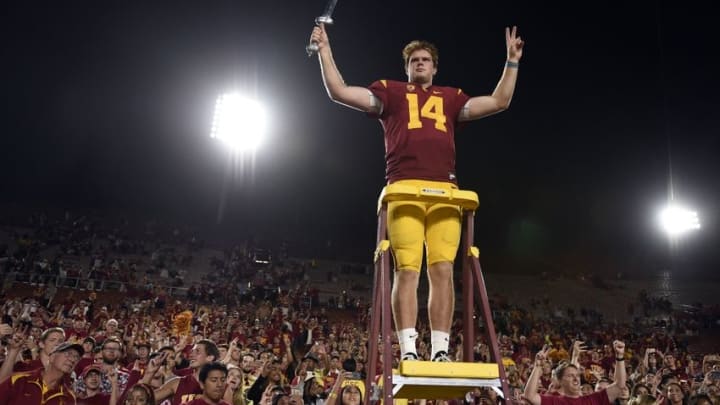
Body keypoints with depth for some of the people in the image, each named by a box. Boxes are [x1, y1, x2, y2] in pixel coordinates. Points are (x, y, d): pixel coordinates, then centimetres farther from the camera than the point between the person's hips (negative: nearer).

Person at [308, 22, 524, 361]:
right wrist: (325, 51, 12)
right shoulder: (390, 92, 21)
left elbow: (499, 102, 25)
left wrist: (512, 62, 23)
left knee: (442, 270, -6)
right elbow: (339, 92, 14)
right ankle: (408, 352, -10)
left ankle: (440, 351, -4)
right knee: (407, 270, -10)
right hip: (405, 190, -2)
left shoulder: (451, 98, 27)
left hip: (445, 192, 2)